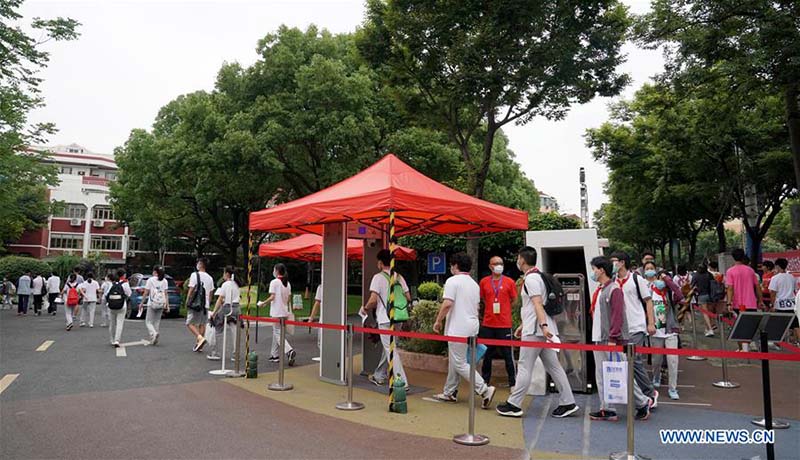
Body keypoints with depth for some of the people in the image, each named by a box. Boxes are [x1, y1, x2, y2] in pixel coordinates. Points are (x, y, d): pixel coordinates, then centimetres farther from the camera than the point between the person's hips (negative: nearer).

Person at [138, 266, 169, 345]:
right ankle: (154, 340, 12)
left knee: (148, 321, 4)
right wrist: (167, 305, 4)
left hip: (152, 303, -4)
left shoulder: (150, 280, -3)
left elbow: (146, 293, -2)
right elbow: (166, 294, 3)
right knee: (157, 321, 12)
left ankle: (153, 333, -21)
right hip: (161, 304, 4)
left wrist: (141, 303, 6)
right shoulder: (164, 281, 6)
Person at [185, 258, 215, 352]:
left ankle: (200, 338, -18)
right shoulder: (210, 278, 9)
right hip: (205, 305, 6)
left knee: (190, 323, 1)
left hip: (195, 304, -5)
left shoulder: (195, 275, -8)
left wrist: (187, 302, -2)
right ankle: (199, 344, 14)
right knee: (202, 324, 11)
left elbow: (191, 290, -10)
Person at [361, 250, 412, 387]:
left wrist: (366, 308, 1)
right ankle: (379, 376, 33)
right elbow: (408, 298, 8)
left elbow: (373, 299, -17)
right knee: (388, 348, 19)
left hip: (385, 319, -7)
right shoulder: (399, 277, 8)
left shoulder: (378, 277, -11)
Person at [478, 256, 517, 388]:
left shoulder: (510, 282, 0)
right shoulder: (484, 282, 4)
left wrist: (502, 308, 1)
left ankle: (513, 383, 13)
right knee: (487, 354, 13)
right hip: (487, 324, 2)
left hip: (504, 324, -2)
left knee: (508, 354, 2)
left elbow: (514, 300, 8)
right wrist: (491, 308, 7)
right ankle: (485, 381, 25)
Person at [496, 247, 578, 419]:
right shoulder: (537, 276, 19)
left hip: (534, 331, -10)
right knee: (553, 366, 10)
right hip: (541, 329, 10)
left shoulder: (531, 278, -11)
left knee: (524, 367, -3)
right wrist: (523, 326, 30)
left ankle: (514, 405, 4)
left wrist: (543, 326, -31)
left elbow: (538, 304, -23)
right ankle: (568, 403, 13)